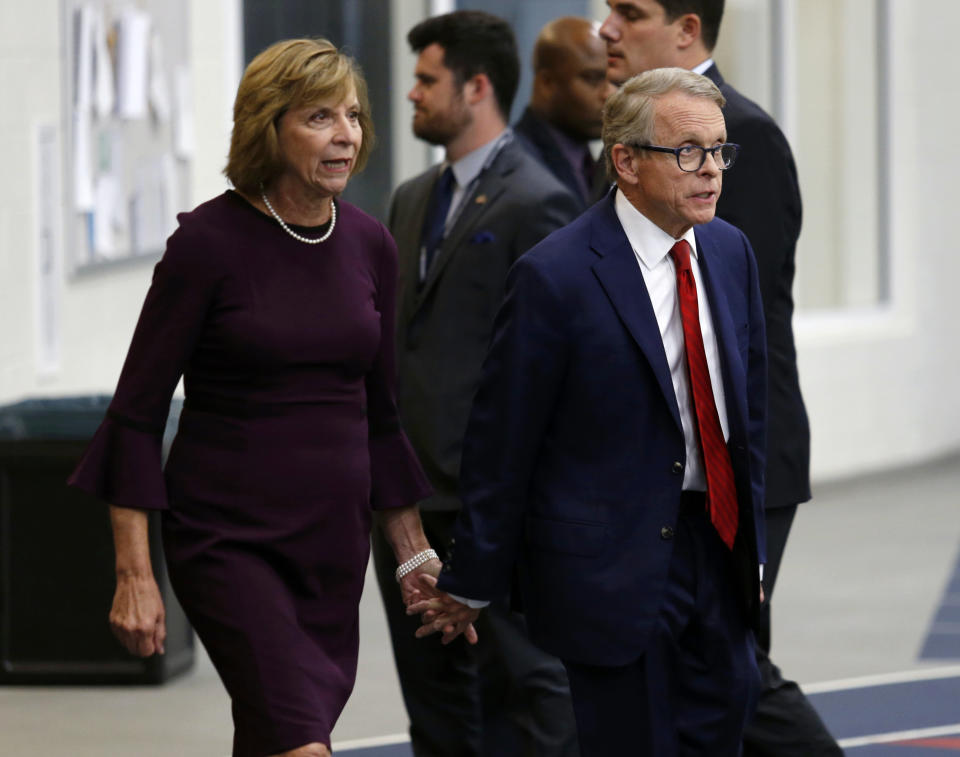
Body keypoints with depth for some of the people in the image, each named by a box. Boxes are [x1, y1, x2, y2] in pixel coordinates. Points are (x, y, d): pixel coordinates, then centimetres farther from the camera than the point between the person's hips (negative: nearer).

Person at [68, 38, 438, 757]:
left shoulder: (369, 245, 5)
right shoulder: (210, 240, -11)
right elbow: (137, 411, -8)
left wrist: (415, 556, 14)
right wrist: (134, 574, -13)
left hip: (335, 535, 6)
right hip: (227, 538, -6)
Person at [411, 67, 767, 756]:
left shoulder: (731, 252, 7)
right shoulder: (555, 277, -15)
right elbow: (502, 442, -10)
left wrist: (751, 545, 15)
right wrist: (470, 585, -6)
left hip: (716, 548, 7)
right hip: (614, 564, -6)